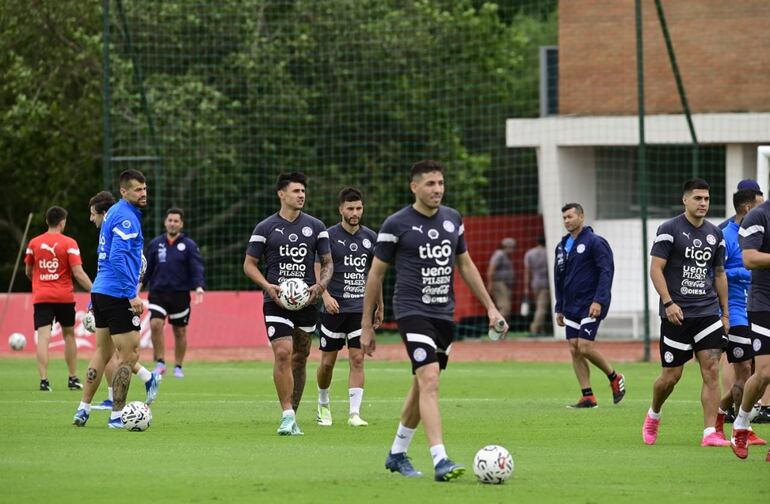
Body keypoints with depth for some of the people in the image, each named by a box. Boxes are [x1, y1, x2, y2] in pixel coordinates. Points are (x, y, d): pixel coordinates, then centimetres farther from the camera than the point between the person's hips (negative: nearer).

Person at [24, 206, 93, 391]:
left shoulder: (34, 243, 4)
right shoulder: (69, 244, -5)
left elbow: (28, 272, 15)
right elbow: (78, 273, -12)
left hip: (41, 297, 1)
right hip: (64, 297, -1)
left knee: (43, 337, -6)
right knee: (69, 334, 15)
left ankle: (44, 380, -17)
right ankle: (73, 378, 20)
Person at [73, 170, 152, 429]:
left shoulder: (114, 213, 16)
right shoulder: (126, 217, -14)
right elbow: (118, 257, -24)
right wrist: (132, 295, -23)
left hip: (101, 291, 10)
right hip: (118, 295, -10)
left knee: (102, 352, 16)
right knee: (128, 356, -3)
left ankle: (83, 409, 17)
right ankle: (116, 416, -1)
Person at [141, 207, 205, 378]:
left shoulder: (189, 245, 1)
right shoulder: (155, 244, 8)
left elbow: (196, 268, -6)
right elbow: (147, 268, 13)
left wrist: (199, 287, -20)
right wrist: (140, 283, 1)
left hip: (180, 294, -1)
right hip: (158, 292, 1)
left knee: (180, 331, 6)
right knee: (155, 324, -18)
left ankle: (178, 366, 20)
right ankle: (160, 363, -7)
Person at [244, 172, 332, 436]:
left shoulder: (315, 227, 8)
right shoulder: (265, 228, 1)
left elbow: (328, 262, 12)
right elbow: (249, 264, 4)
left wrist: (320, 285, -9)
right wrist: (268, 286, -12)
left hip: (307, 302, 3)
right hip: (276, 301, -3)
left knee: (300, 359, 8)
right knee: (283, 354, -18)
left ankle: (292, 416, 18)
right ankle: (287, 415, -16)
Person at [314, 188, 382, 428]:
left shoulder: (370, 237, 7)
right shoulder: (329, 236, -4)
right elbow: (318, 270, -7)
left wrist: (380, 306, 19)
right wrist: (325, 295, -24)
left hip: (360, 308, 2)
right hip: (334, 307, -2)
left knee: (357, 359, -7)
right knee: (327, 362, 4)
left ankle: (355, 413, -8)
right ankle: (323, 406, 27)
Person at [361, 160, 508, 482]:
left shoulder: (453, 219, 9)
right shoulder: (397, 225, -8)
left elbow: (465, 265, 19)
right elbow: (376, 274, -1)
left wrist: (490, 307, 16)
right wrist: (367, 326, 1)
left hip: (444, 314, 6)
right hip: (412, 312, -6)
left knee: (422, 386, 13)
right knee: (429, 381, -19)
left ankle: (397, 453, 30)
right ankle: (440, 462, -27)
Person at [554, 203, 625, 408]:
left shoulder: (595, 242, -8)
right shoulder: (562, 246, 14)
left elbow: (606, 272, -14)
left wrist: (599, 301, -22)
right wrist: (559, 308, 18)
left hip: (591, 305, -7)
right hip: (571, 307, 7)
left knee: (585, 347, -14)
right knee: (574, 350, 1)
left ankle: (614, 378, 9)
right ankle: (587, 397, 4)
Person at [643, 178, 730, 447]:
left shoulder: (715, 234, 11)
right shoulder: (669, 230, -5)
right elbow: (656, 268, -8)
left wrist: (725, 312, 15)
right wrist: (669, 303, -18)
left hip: (708, 312, 4)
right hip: (676, 314, -4)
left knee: (711, 371, -8)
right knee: (671, 376, 2)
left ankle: (710, 433, -9)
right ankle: (653, 415, 31)